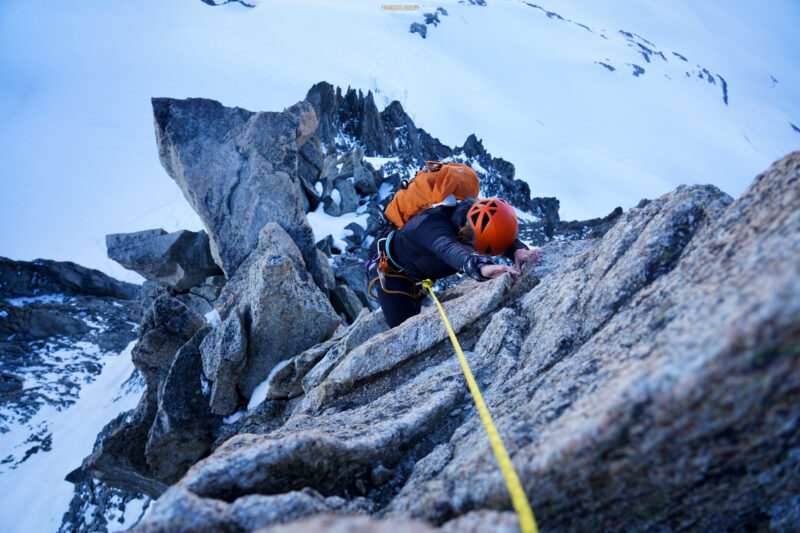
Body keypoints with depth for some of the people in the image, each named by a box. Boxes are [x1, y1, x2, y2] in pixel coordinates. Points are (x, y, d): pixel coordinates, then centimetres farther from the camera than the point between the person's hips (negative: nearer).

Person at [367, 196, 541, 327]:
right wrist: (481, 267, -88)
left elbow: (505, 236, -30)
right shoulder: (434, 225, -47)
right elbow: (449, 249, -68)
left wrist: (519, 250, -55)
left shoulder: (472, 216, -25)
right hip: (394, 267, -6)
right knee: (402, 321, -6)